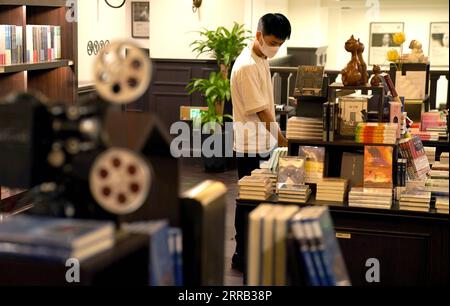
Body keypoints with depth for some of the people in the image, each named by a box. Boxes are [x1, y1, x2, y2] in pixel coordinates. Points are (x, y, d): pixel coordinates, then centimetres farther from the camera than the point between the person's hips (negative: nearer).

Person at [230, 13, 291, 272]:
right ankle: (242, 256, 11)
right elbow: (261, 111, -21)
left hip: (262, 143, 9)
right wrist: (283, 141, -19)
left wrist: (276, 139, 16)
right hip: (251, 145, -9)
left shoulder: (261, 60, 9)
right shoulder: (247, 66, -21)